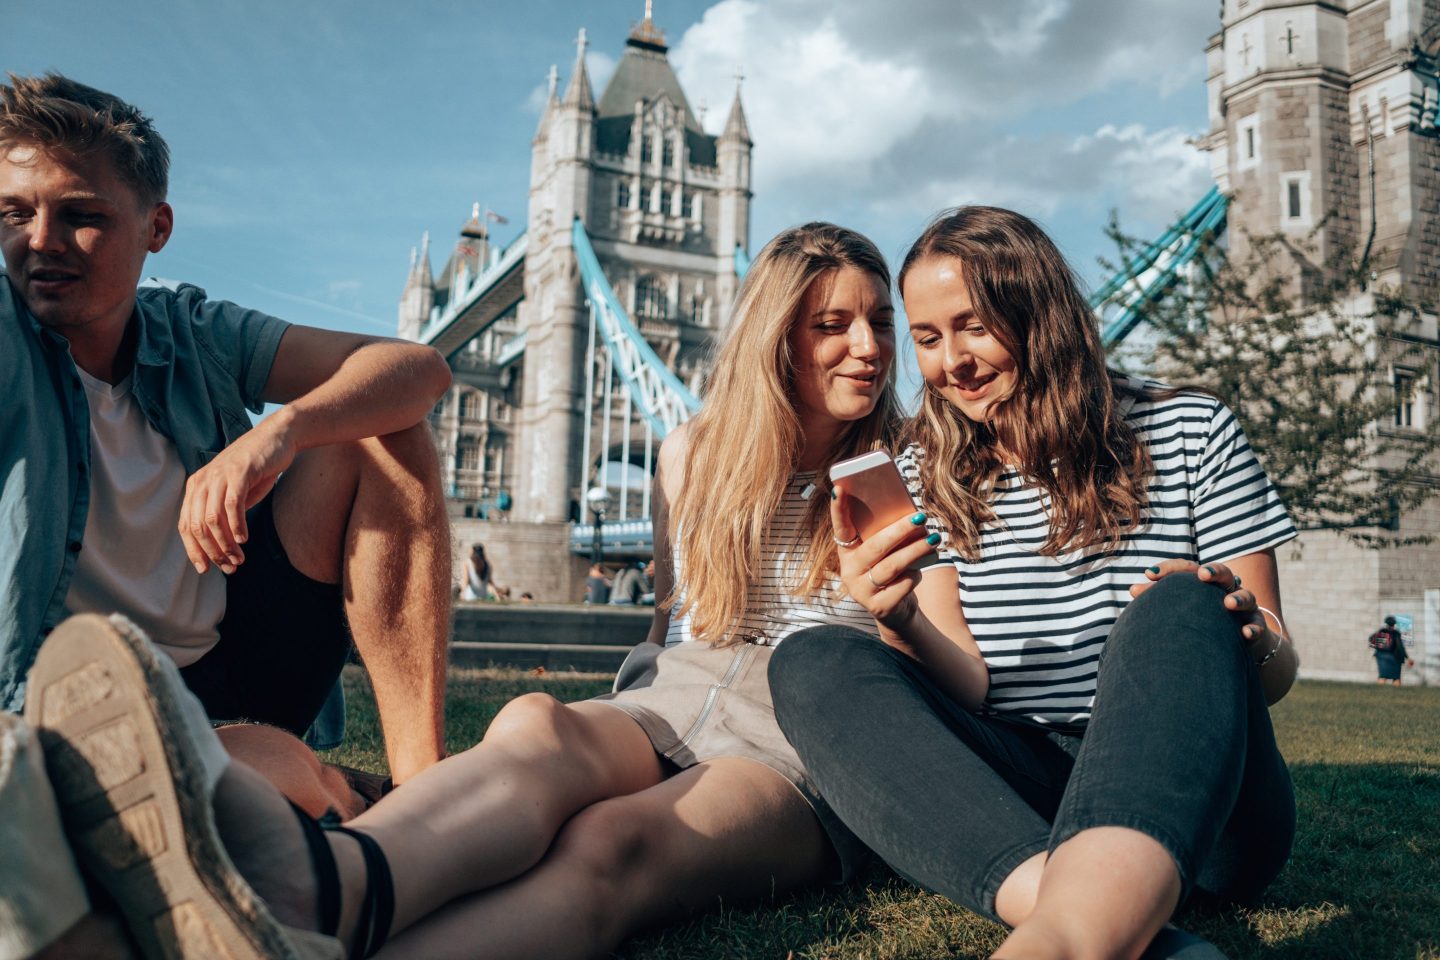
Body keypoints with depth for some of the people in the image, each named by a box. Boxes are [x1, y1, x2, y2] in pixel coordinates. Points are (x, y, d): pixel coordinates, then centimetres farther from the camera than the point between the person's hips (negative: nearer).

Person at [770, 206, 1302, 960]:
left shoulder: (1190, 433, 5)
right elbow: (950, 687, 7)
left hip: (1200, 812, -1)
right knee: (813, 662, -21)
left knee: (1183, 604, -30)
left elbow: (1278, 670, 4)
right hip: (1015, 796, 2)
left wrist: (1242, 630, -20)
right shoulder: (923, 476, 10)